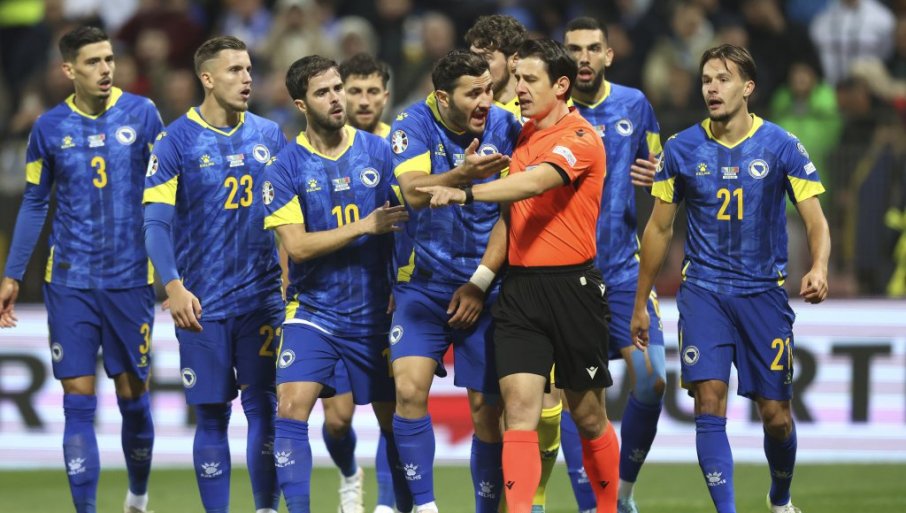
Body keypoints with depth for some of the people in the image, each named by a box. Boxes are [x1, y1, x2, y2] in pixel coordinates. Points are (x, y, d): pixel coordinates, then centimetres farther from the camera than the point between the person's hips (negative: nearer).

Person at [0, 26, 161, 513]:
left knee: (132, 394, 8)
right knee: (78, 401, -5)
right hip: (70, 281, 0)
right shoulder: (50, 127, 1)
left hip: (130, 278, 0)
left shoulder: (141, 114, -3)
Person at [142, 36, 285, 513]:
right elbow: (156, 222, -8)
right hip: (203, 304, -3)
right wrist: (173, 286, -20)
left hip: (263, 297, 3)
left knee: (264, 407, 1)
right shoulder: (176, 141, -5)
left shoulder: (269, 135, 6)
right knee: (212, 415, 2)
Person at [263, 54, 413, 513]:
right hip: (314, 311, -2)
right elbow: (298, 247, -12)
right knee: (292, 407, -18)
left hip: (374, 314, 2)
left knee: (394, 419, 6)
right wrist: (365, 226, -18)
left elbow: (406, 215, 6)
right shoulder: (286, 170, -5)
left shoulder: (378, 151, 1)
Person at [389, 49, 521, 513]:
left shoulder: (505, 128, -4)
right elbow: (413, 192, -22)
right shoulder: (414, 124, -6)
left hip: (483, 289, 0)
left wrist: (480, 283, -7)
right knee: (409, 388, -16)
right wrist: (462, 175, -41)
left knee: (486, 408, 0)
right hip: (423, 281, 0)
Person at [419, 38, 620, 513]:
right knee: (519, 407, -9)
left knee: (587, 414, 8)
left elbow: (535, 183, -27)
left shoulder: (580, 139, -10)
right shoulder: (521, 136, 12)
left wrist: (464, 194, -37)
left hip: (571, 286, -5)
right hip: (518, 287, 5)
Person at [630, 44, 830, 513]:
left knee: (775, 413, 3)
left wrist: (819, 269, -27)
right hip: (703, 292, 1)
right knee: (709, 402, -14)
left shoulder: (780, 146, -4)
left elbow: (815, 220, -5)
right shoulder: (682, 149, 1)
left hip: (763, 292, 0)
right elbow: (659, 228, 10)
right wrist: (640, 305, 11)